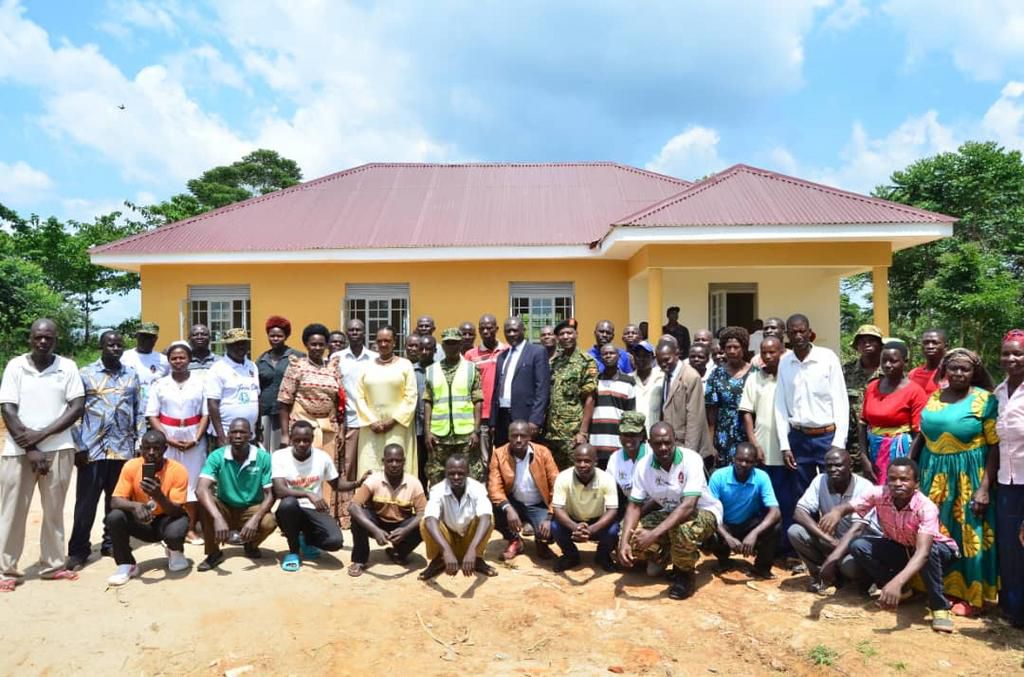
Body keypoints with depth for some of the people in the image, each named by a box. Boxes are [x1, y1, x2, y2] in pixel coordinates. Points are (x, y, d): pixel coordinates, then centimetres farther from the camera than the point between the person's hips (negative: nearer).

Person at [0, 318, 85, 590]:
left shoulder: (67, 367, 1)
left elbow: (77, 407, -3)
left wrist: (42, 435, -12)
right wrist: (29, 449, -10)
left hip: (58, 450, 0)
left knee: (54, 511, 7)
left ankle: (53, 565, 17)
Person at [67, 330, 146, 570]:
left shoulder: (131, 375, 9)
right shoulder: (85, 374, 0)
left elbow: (139, 412, 10)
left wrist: (141, 443, 5)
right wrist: (78, 446, -8)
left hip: (124, 450, 3)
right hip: (93, 449, -2)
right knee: (86, 502, 2)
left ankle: (112, 544, 22)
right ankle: (78, 551, 12)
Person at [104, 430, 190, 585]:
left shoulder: (178, 470, -20)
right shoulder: (131, 466, -13)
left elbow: (177, 511, -22)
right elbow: (115, 501, -17)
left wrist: (159, 496, -42)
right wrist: (135, 506, -39)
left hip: (167, 520, -2)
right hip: (142, 521, 2)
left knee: (175, 533, -35)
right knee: (114, 517, -26)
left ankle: (175, 552, 5)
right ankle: (127, 565, -5)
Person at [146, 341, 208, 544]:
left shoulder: (199, 383, 1)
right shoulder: (160, 385, 3)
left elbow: (206, 414, 0)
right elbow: (152, 415, 1)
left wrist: (196, 439, -11)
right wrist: (167, 438, -10)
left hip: (194, 440, 0)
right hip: (167, 441, 1)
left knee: (193, 483, 2)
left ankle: (191, 529, 10)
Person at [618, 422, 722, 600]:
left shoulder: (691, 459, -28)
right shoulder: (643, 466, -13)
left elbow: (688, 506, -36)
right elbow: (634, 505, -8)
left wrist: (654, 534, -45)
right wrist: (624, 541, -25)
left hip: (703, 512, -4)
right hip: (669, 513, 5)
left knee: (682, 529, -39)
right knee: (633, 539, -18)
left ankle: (685, 573, -7)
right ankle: (664, 555, 16)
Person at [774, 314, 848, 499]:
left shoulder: (828, 357, -6)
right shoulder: (784, 362, 2)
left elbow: (841, 401, -5)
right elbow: (780, 405, 5)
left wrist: (839, 442, -9)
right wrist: (784, 445, 3)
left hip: (827, 436, -3)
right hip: (798, 437, 3)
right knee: (804, 494, 12)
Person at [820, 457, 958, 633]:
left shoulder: (926, 507, -36)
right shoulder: (879, 494, -25)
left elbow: (923, 552, -47)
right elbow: (848, 507, -31)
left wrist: (897, 581, -62)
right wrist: (836, 511, -59)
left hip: (935, 549, -4)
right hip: (899, 548, 4)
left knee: (930, 552, -38)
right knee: (858, 546, -20)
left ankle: (939, 607, -16)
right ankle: (901, 590, 1)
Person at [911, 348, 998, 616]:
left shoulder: (985, 400, -7)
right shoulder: (934, 397, 7)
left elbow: (995, 446, -10)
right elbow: (922, 436, 13)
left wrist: (984, 487, -15)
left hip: (968, 477, -4)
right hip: (933, 474, 5)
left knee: (968, 535, 4)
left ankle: (971, 596, 18)